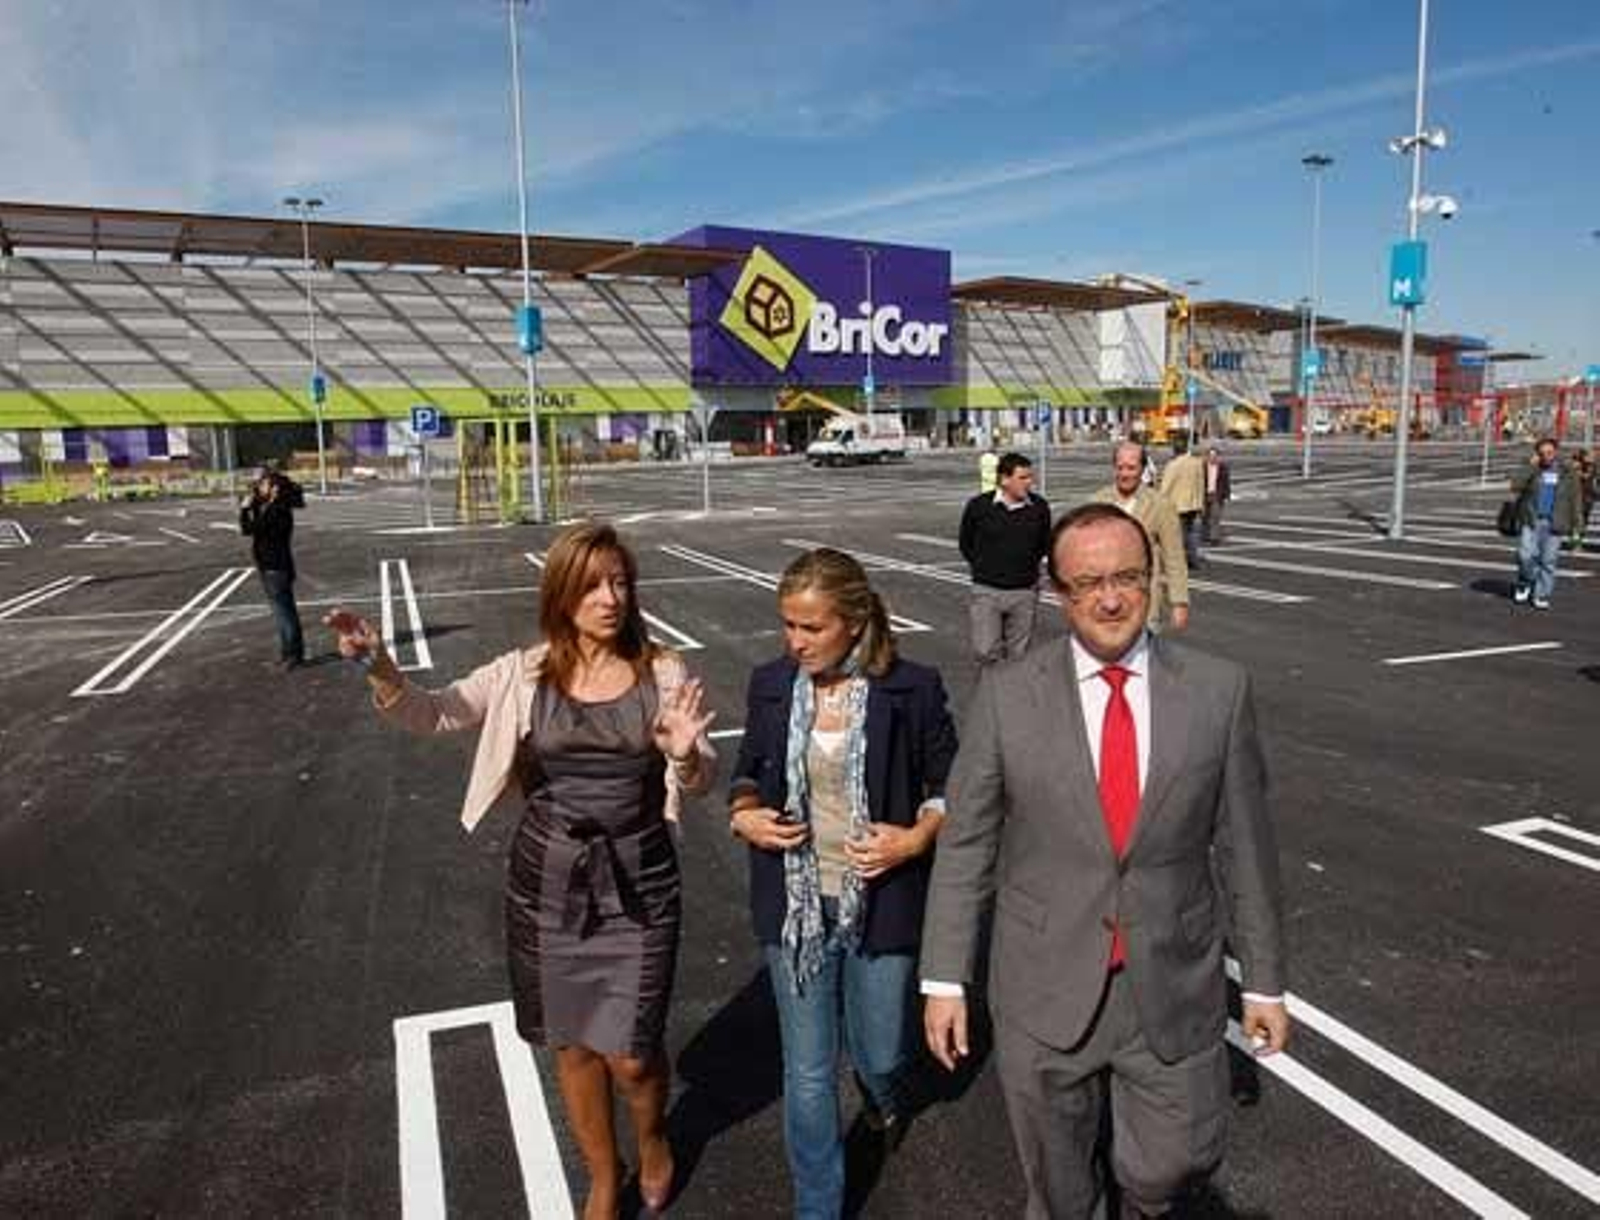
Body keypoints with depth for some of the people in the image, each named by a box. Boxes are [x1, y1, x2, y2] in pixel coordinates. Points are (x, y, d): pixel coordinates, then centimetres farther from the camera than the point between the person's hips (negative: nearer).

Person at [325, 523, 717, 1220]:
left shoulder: (662, 674, -8)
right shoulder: (524, 674, -4)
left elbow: (700, 782, -5)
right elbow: (429, 715, -7)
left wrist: (686, 755, -29)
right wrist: (379, 668, -27)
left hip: (636, 883, -2)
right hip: (546, 880, 2)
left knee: (631, 1056, 2)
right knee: (573, 1044, 17)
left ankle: (653, 1139, 39)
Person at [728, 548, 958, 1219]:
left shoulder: (912, 688, -11)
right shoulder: (770, 685, -3)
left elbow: (948, 784, 0)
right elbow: (749, 771, 12)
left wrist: (917, 837, -17)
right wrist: (743, 815, -8)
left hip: (881, 903, -1)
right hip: (796, 906, 2)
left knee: (879, 1054, 17)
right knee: (808, 1072, 10)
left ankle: (883, 1094, 56)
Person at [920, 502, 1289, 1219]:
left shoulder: (1218, 690, -6)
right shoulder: (1006, 695, -8)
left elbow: (1244, 843, 0)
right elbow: (964, 845, -4)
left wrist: (1264, 980, 5)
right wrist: (944, 977, -4)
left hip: (1175, 991, 1)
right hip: (1045, 992, 0)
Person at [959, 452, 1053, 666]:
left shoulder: (1039, 508, 0)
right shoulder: (978, 506, -6)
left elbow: (1045, 543, 18)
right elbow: (966, 544, 9)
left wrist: (1029, 566, 12)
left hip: (1025, 592, 2)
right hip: (987, 590, -2)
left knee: (1018, 654, 7)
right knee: (985, 651, -6)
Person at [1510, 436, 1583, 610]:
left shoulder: (1567, 474, 8)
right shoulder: (1531, 471, 5)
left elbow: (1575, 498, 11)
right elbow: (1515, 486, -11)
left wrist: (1575, 521, 3)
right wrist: (1532, 466, -12)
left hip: (1554, 524, 1)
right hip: (1530, 521, -1)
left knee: (1548, 560, 0)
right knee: (1526, 555, -12)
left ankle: (1542, 595, 9)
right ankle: (1525, 583, 15)